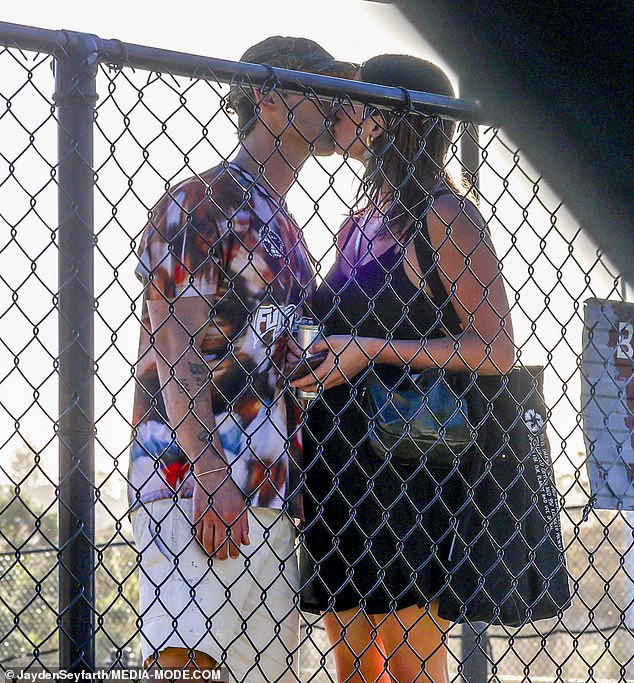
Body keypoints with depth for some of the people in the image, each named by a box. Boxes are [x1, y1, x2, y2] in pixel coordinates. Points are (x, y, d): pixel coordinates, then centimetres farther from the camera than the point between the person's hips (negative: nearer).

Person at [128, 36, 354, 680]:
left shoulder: (281, 225, 25)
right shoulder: (202, 202, -2)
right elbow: (175, 348, -10)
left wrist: (300, 483, 18)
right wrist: (209, 474, -19)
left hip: (270, 491, 9)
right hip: (193, 480, -9)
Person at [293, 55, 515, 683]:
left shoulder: (445, 215, -5)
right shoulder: (356, 224, 18)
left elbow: (495, 350, -12)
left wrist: (373, 351, -17)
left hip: (405, 461, -8)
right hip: (336, 458, 8)